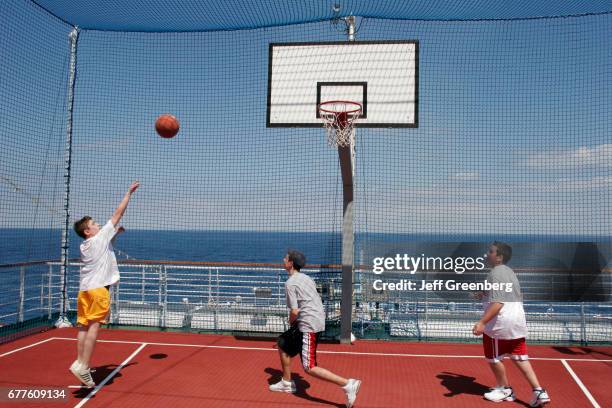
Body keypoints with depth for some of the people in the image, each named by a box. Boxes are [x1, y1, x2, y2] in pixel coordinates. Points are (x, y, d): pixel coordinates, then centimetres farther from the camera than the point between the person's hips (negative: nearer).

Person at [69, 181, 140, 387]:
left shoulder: (85, 245, 16)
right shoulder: (99, 237, -3)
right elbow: (117, 214, -1)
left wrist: (115, 234, 30)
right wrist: (129, 192, 5)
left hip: (84, 289, 8)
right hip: (98, 288, -8)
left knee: (84, 327, 8)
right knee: (93, 326, -9)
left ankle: (81, 364, 12)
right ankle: (82, 366, -16)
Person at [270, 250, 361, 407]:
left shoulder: (290, 283, -10)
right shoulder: (306, 278, 16)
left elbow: (294, 311, -16)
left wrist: (291, 322, 7)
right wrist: (295, 323, 20)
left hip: (309, 326, -10)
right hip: (317, 321, 10)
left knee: (309, 368, -9)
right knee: (283, 343, 23)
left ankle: (347, 384, -14)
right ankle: (287, 383, 33)